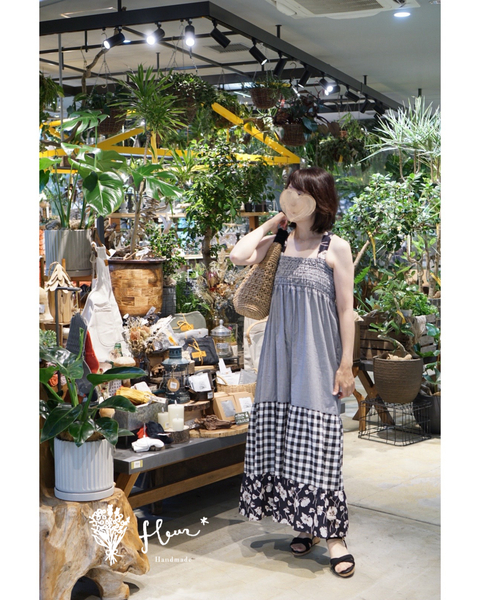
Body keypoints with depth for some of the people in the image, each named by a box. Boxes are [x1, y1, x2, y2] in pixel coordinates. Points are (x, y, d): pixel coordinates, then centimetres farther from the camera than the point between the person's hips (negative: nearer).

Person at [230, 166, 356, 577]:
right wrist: (272, 222, 3)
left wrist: (346, 364, -8)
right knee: (282, 436, 7)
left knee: (317, 436, -6)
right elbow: (239, 256, -9)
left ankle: (333, 532, 2)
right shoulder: (279, 244, 9)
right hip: (281, 353, 5)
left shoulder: (336, 247, -2)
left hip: (317, 354, -4)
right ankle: (306, 524, 20)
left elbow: (346, 308, -4)